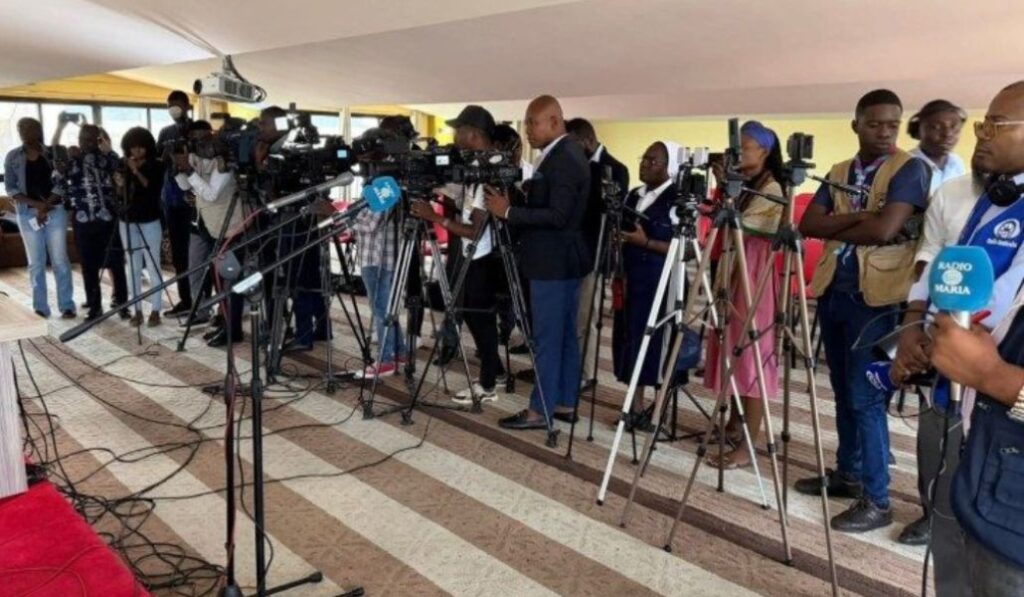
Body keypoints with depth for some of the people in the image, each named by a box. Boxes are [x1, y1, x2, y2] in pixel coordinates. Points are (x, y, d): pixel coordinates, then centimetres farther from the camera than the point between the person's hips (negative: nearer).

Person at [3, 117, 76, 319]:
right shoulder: (13, 157, 4)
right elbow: (10, 188, 3)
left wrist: (46, 206, -12)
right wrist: (37, 204, -11)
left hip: (55, 210, -1)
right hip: (28, 213, 1)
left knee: (59, 259, -1)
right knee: (36, 262, 4)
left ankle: (67, 305, 2)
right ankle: (40, 307, 8)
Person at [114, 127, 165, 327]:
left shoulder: (156, 166, 0)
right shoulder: (125, 166, 10)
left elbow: (154, 190, -15)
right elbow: (122, 196, 12)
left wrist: (137, 172, -24)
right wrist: (121, 184, -8)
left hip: (149, 222, -4)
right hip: (128, 221, 4)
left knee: (152, 266, -5)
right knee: (134, 267, 3)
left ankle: (155, 310, 0)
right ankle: (137, 310, 8)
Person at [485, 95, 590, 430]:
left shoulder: (563, 160, -18)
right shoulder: (566, 155, 14)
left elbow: (556, 216, -24)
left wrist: (508, 213, -22)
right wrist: (514, 206, 10)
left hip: (553, 263, -11)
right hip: (563, 260, 11)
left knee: (547, 339, -3)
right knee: (565, 335, 13)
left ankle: (541, 410, 5)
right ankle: (565, 403, 21)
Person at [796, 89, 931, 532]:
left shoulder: (910, 169, -7)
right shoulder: (838, 173, 13)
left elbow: (884, 231, -20)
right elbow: (808, 224, -1)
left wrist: (835, 227, -5)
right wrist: (858, 217, -13)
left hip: (874, 297, -6)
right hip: (832, 291, 7)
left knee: (866, 398, -6)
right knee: (843, 393, 15)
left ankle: (876, 501, 4)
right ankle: (847, 474, 29)